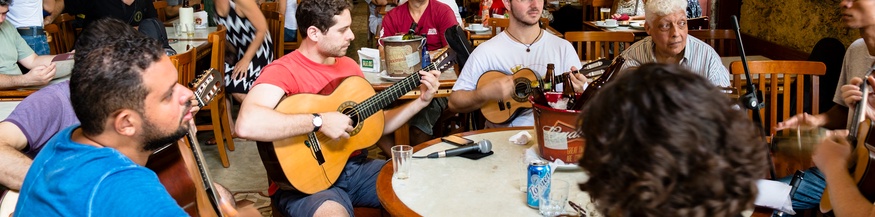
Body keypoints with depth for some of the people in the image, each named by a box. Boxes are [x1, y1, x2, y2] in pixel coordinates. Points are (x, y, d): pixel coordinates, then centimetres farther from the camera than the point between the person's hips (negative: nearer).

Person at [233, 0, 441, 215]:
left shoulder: (349, 65, 10)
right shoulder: (283, 70, -16)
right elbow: (246, 125, -35)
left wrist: (421, 101, 7)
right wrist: (320, 121, -30)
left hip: (356, 166, 7)